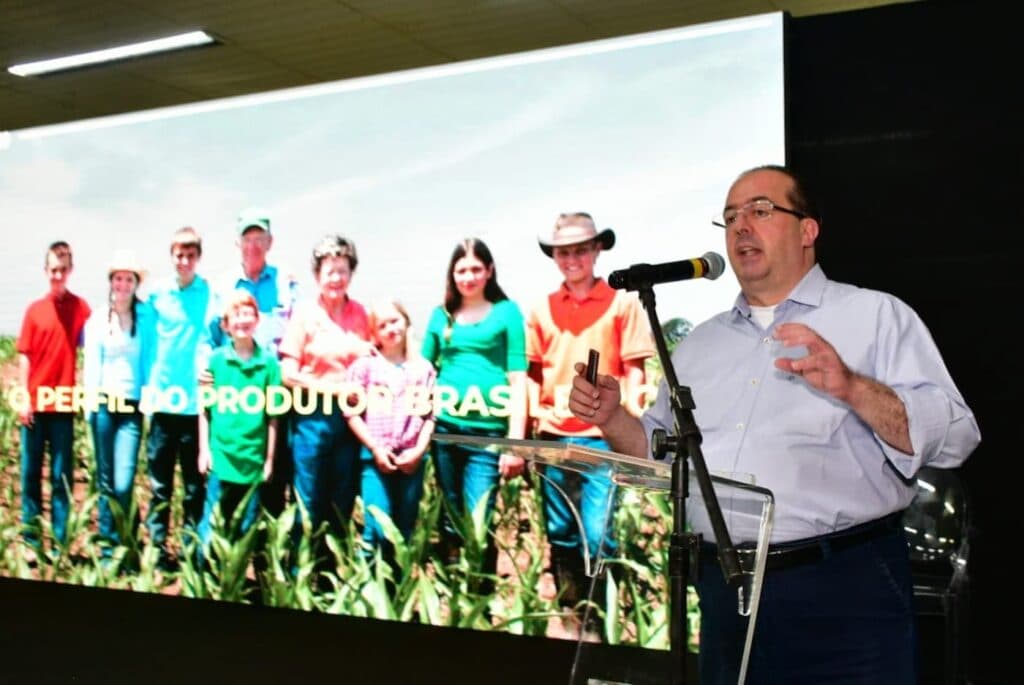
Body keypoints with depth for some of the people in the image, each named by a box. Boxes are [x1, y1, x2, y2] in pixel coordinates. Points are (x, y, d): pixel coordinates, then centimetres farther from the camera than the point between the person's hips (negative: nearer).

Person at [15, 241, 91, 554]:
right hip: (35, 403, 2)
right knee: (30, 472, 6)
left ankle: (60, 542, 8)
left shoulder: (81, 309, 0)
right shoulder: (34, 309, 5)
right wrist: (23, 397, -2)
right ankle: (30, 539, 15)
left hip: (64, 403, -2)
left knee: (62, 475, 3)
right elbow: (24, 355, 5)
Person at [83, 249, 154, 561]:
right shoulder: (98, 319, 8)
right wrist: (90, 401, -2)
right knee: (105, 480, 6)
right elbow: (91, 363, 7)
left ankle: (124, 544, 4)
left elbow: (150, 359, 3)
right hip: (105, 403, 1)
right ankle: (108, 544, 15)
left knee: (124, 483, -9)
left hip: (133, 405, -1)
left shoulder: (146, 317, 4)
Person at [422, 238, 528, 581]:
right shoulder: (441, 315, 12)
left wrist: (516, 440, -8)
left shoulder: (507, 312, 2)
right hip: (444, 428, 4)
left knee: (478, 522, -5)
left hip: (488, 431, -3)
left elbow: (518, 379, -2)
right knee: (450, 520, 11)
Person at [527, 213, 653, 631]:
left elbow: (634, 370, -1)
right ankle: (568, 611, 25)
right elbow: (532, 376, 11)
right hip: (552, 436, 4)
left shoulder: (622, 303, 2)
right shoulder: (542, 311, 11)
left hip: (603, 436, -4)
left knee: (597, 534, -8)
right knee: (559, 533, 11)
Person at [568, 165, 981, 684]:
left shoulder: (875, 316, 1)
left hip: (845, 590, -4)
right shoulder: (700, 343, 16)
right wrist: (612, 418, 4)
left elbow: (951, 438, -9)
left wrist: (852, 388, -23)